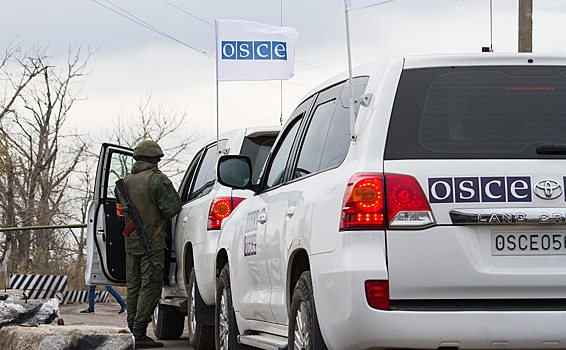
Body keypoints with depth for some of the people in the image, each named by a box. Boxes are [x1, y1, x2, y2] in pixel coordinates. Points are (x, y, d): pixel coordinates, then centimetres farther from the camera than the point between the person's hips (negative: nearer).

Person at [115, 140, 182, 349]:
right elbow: (172, 207, -14)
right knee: (150, 286, -6)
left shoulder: (125, 181, 10)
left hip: (131, 241, 7)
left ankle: (132, 330, 12)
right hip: (152, 241, -7)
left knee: (133, 286, 12)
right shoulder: (157, 179, -12)